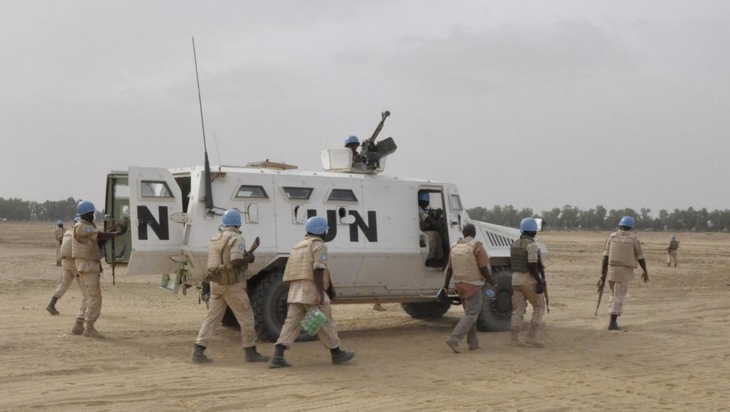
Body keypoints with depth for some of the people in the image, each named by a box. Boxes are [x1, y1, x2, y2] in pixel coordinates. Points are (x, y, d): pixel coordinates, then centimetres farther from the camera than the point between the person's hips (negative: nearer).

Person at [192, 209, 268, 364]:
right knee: (246, 317, 3)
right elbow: (236, 262, -24)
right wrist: (248, 259, -6)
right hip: (233, 285, -7)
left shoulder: (214, 238, 13)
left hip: (216, 284, 7)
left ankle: (198, 350, 3)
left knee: (212, 317, 10)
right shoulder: (236, 238, -13)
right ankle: (250, 352, 8)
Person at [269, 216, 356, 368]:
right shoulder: (319, 245, -2)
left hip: (294, 290, 7)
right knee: (325, 323, 4)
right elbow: (318, 269, -16)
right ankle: (337, 354, 16)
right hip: (311, 289, -7)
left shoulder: (299, 246, 25)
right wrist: (320, 293, -22)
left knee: (291, 323, 2)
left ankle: (277, 356, -10)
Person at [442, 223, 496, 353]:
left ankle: (472, 343, 17)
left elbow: (449, 269, 5)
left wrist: (445, 286, 10)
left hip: (460, 285, 7)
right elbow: (483, 269, -16)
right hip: (473, 286, -7)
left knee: (469, 313, 17)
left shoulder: (455, 247, 5)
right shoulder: (477, 246, -13)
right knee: (471, 314, -5)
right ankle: (454, 339, -19)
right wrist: (492, 284, -7)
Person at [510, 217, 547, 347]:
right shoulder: (531, 245, -14)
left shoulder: (514, 244, 10)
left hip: (516, 279, 7)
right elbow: (532, 265, -22)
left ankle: (517, 337, 6)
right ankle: (531, 336, -1)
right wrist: (539, 281, -20)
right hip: (530, 280, -7)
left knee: (517, 310, 9)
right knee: (539, 307, 5)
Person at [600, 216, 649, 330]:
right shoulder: (634, 239, -6)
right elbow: (640, 258, -1)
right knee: (619, 297, -1)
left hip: (611, 270, 3)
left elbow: (605, 257, -2)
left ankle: (613, 319, 14)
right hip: (625, 272, -3)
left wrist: (603, 274, -1)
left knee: (615, 294, 20)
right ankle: (613, 323, -5)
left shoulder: (612, 237, 1)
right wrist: (645, 272, 13)